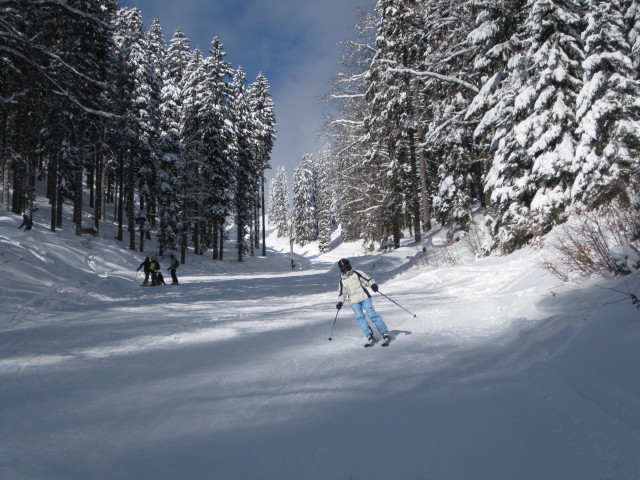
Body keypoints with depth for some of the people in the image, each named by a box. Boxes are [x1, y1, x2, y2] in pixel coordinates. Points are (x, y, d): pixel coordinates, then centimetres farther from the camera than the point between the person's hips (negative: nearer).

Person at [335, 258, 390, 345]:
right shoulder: (342, 280, 13)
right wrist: (340, 302, 8)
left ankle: (385, 333, -12)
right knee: (360, 317, -15)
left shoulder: (357, 273, 2)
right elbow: (342, 293, 21)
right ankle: (369, 336, -15)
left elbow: (367, 280, 0)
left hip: (364, 297, -3)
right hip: (354, 302, 3)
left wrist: (373, 284, -19)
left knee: (372, 314, -14)